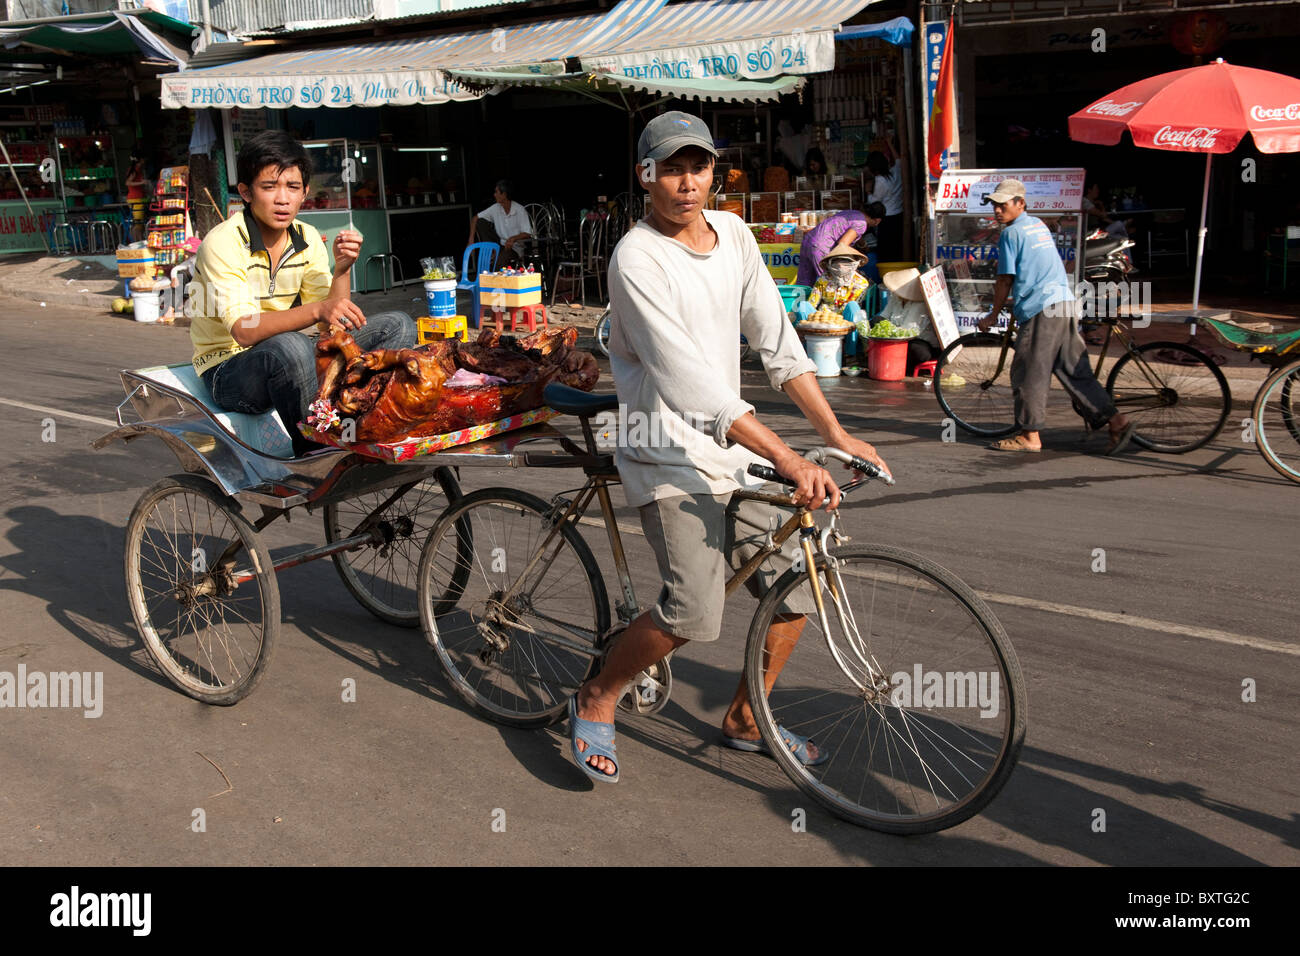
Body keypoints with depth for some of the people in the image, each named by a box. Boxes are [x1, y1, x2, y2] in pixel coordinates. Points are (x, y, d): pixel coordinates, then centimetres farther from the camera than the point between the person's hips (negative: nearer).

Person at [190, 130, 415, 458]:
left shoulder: (308, 239, 2)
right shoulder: (223, 243, -16)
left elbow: (332, 327, -3)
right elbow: (244, 332, -29)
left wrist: (342, 270, -19)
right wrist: (317, 310, -42)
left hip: (287, 358, 6)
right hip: (230, 370, -6)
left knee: (397, 326, -4)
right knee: (289, 347, -40)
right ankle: (314, 452, -20)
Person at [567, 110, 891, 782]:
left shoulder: (733, 234, 6)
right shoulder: (636, 260, -17)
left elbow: (777, 343, 8)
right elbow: (693, 381, -26)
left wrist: (836, 434, 0)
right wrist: (790, 461, -31)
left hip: (736, 452, 7)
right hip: (670, 456, -7)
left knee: (795, 588, 6)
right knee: (694, 611, -21)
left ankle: (746, 720, 27)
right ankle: (595, 702, 6)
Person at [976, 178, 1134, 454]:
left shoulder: (1011, 233, -5)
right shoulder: (1039, 225, 21)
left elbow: (1005, 279, -5)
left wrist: (993, 316, 5)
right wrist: (1016, 301, 39)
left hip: (1041, 311, -9)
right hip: (1065, 302, 9)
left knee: (1028, 374, 0)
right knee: (1074, 370, 10)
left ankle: (1030, 436, 5)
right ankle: (1115, 421, 5)